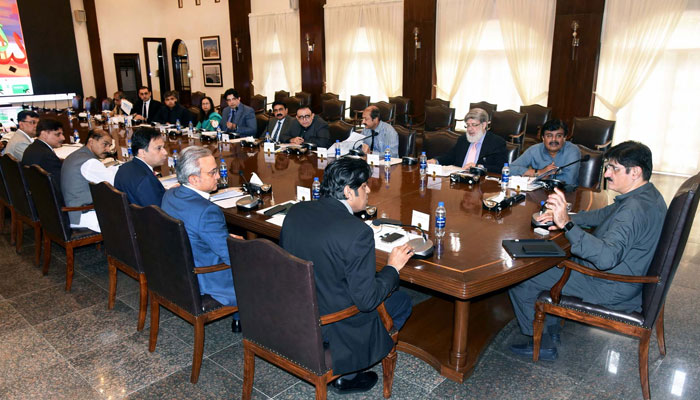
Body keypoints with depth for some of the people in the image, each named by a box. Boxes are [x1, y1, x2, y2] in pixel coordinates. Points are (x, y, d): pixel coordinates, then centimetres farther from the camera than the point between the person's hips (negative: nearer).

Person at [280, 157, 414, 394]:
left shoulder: (296, 211, -7)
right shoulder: (358, 232, -27)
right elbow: (366, 300, -22)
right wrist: (392, 268, -6)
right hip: (330, 326, -7)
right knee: (402, 302, 15)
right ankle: (346, 374, 18)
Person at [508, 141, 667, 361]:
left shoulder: (635, 208, -30)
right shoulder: (647, 195, 4)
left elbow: (606, 257, -42)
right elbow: (604, 214, 17)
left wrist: (567, 224, -46)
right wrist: (563, 217, 2)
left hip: (610, 288, -11)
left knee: (520, 278, -9)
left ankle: (544, 344, 9)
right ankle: (550, 328, 26)